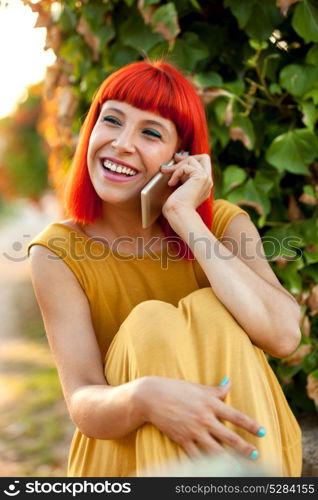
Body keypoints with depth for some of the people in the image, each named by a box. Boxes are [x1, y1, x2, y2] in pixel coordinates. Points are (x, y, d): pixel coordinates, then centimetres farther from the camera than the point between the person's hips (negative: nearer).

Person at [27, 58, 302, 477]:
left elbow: (283, 335, -24)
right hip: (120, 453, -1)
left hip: (241, 452, 1)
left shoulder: (224, 223, -4)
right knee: (152, 323, -25)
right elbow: (83, 403, -18)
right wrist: (143, 398, -43)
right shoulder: (58, 252, -7)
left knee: (209, 311, -23)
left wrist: (186, 218, -21)